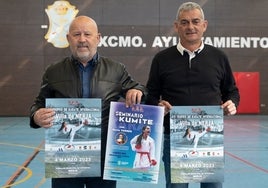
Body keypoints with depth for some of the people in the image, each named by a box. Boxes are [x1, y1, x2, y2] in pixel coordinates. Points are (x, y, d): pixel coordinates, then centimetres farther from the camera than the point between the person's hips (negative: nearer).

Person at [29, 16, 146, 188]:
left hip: (105, 158, 0)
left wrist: (137, 91, -13)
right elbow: (39, 104, 10)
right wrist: (37, 117, -13)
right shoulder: (53, 72, 6)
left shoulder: (116, 70, 4)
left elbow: (136, 90, 11)